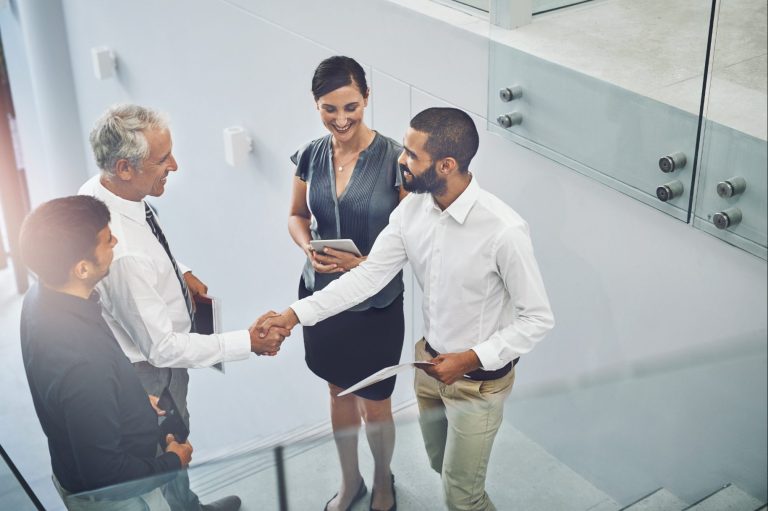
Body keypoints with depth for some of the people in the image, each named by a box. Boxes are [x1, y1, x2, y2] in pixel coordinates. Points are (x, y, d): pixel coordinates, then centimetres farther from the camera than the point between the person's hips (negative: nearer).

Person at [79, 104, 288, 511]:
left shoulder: (98, 192, -14)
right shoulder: (122, 254, -42)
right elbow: (163, 348, -32)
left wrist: (179, 273, 0)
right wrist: (248, 342, -27)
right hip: (150, 371, -8)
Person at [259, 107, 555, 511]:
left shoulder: (503, 230, -30)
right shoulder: (411, 209, -11)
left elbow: (538, 319, -21)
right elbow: (368, 276, -7)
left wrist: (472, 359, -28)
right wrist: (294, 314, -13)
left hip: (479, 380, -6)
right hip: (430, 362, 6)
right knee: (441, 464, 28)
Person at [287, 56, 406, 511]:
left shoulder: (394, 158, -18)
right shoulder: (311, 156, -5)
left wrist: (365, 264, -26)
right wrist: (308, 248, -12)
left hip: (377, 304, -3)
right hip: (322, 296, 4)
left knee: (375, 405, 12)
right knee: (340, 394, 22)